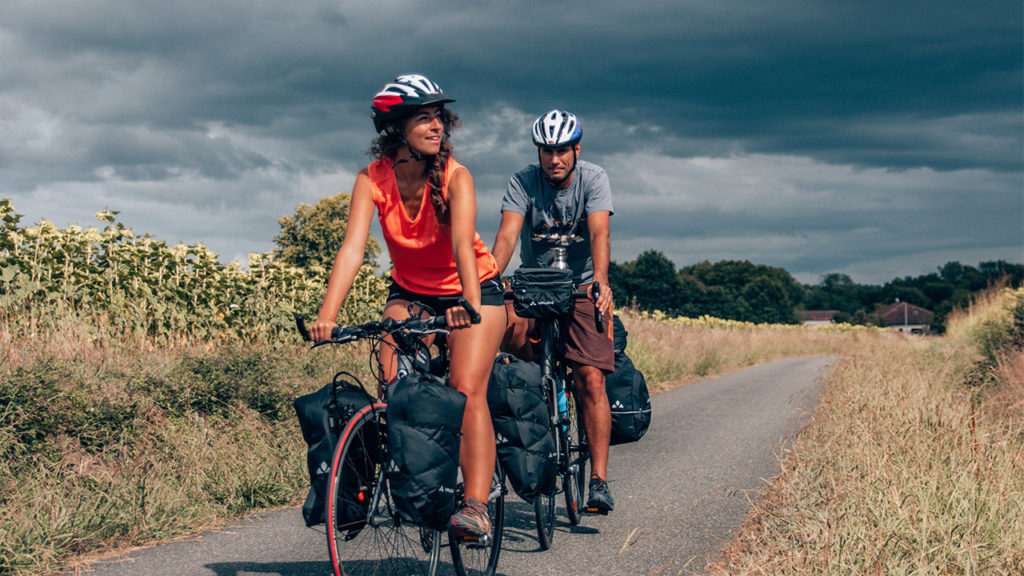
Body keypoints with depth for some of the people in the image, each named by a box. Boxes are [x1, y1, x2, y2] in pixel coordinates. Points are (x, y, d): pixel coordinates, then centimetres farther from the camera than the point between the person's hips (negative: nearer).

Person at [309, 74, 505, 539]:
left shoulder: (455, 176, -24)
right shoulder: (373, 179, -19)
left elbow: (463, 244, -38)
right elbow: (352, 247, -29)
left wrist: (470, 304, -56)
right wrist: (327, 316, -42)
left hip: (470, 289, -3)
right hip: (409, 291, 3)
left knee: (467, 390, -18)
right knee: (393, 384, -16)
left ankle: (476, 505, -19)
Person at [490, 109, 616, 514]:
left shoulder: (593, 179, -11)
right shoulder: (523, 182, -9)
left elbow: (599, 233, -26)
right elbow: (508, 234, -22)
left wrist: (600, 281, -44)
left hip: (581, 287, -1)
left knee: (591, 378, -14)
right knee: (510, 324, -30)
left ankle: (599, 480, -11)